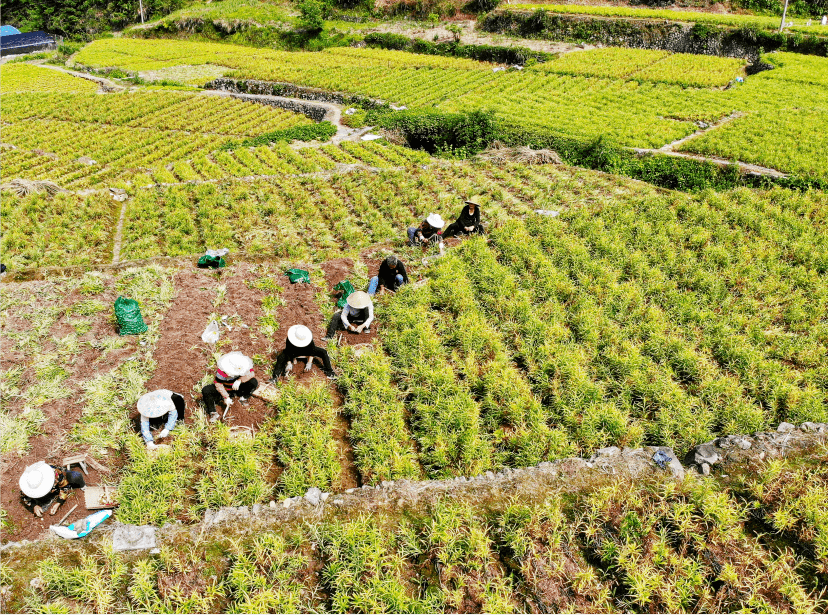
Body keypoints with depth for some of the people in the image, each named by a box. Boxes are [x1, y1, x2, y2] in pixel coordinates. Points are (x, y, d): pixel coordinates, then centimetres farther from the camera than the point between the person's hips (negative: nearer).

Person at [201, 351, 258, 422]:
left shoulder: (242, 365, -20)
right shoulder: (221, 369, -30)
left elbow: (252, 373, -26)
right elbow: (218, 383, -27)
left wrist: (239, 380, -41)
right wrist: (226, 397, -29)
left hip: (237, 387, 2)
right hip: (224, 390, -2)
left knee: (254, 382, -23)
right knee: (205, 391, -29)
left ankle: (243, 398, -4)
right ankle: (213, 413, -23)